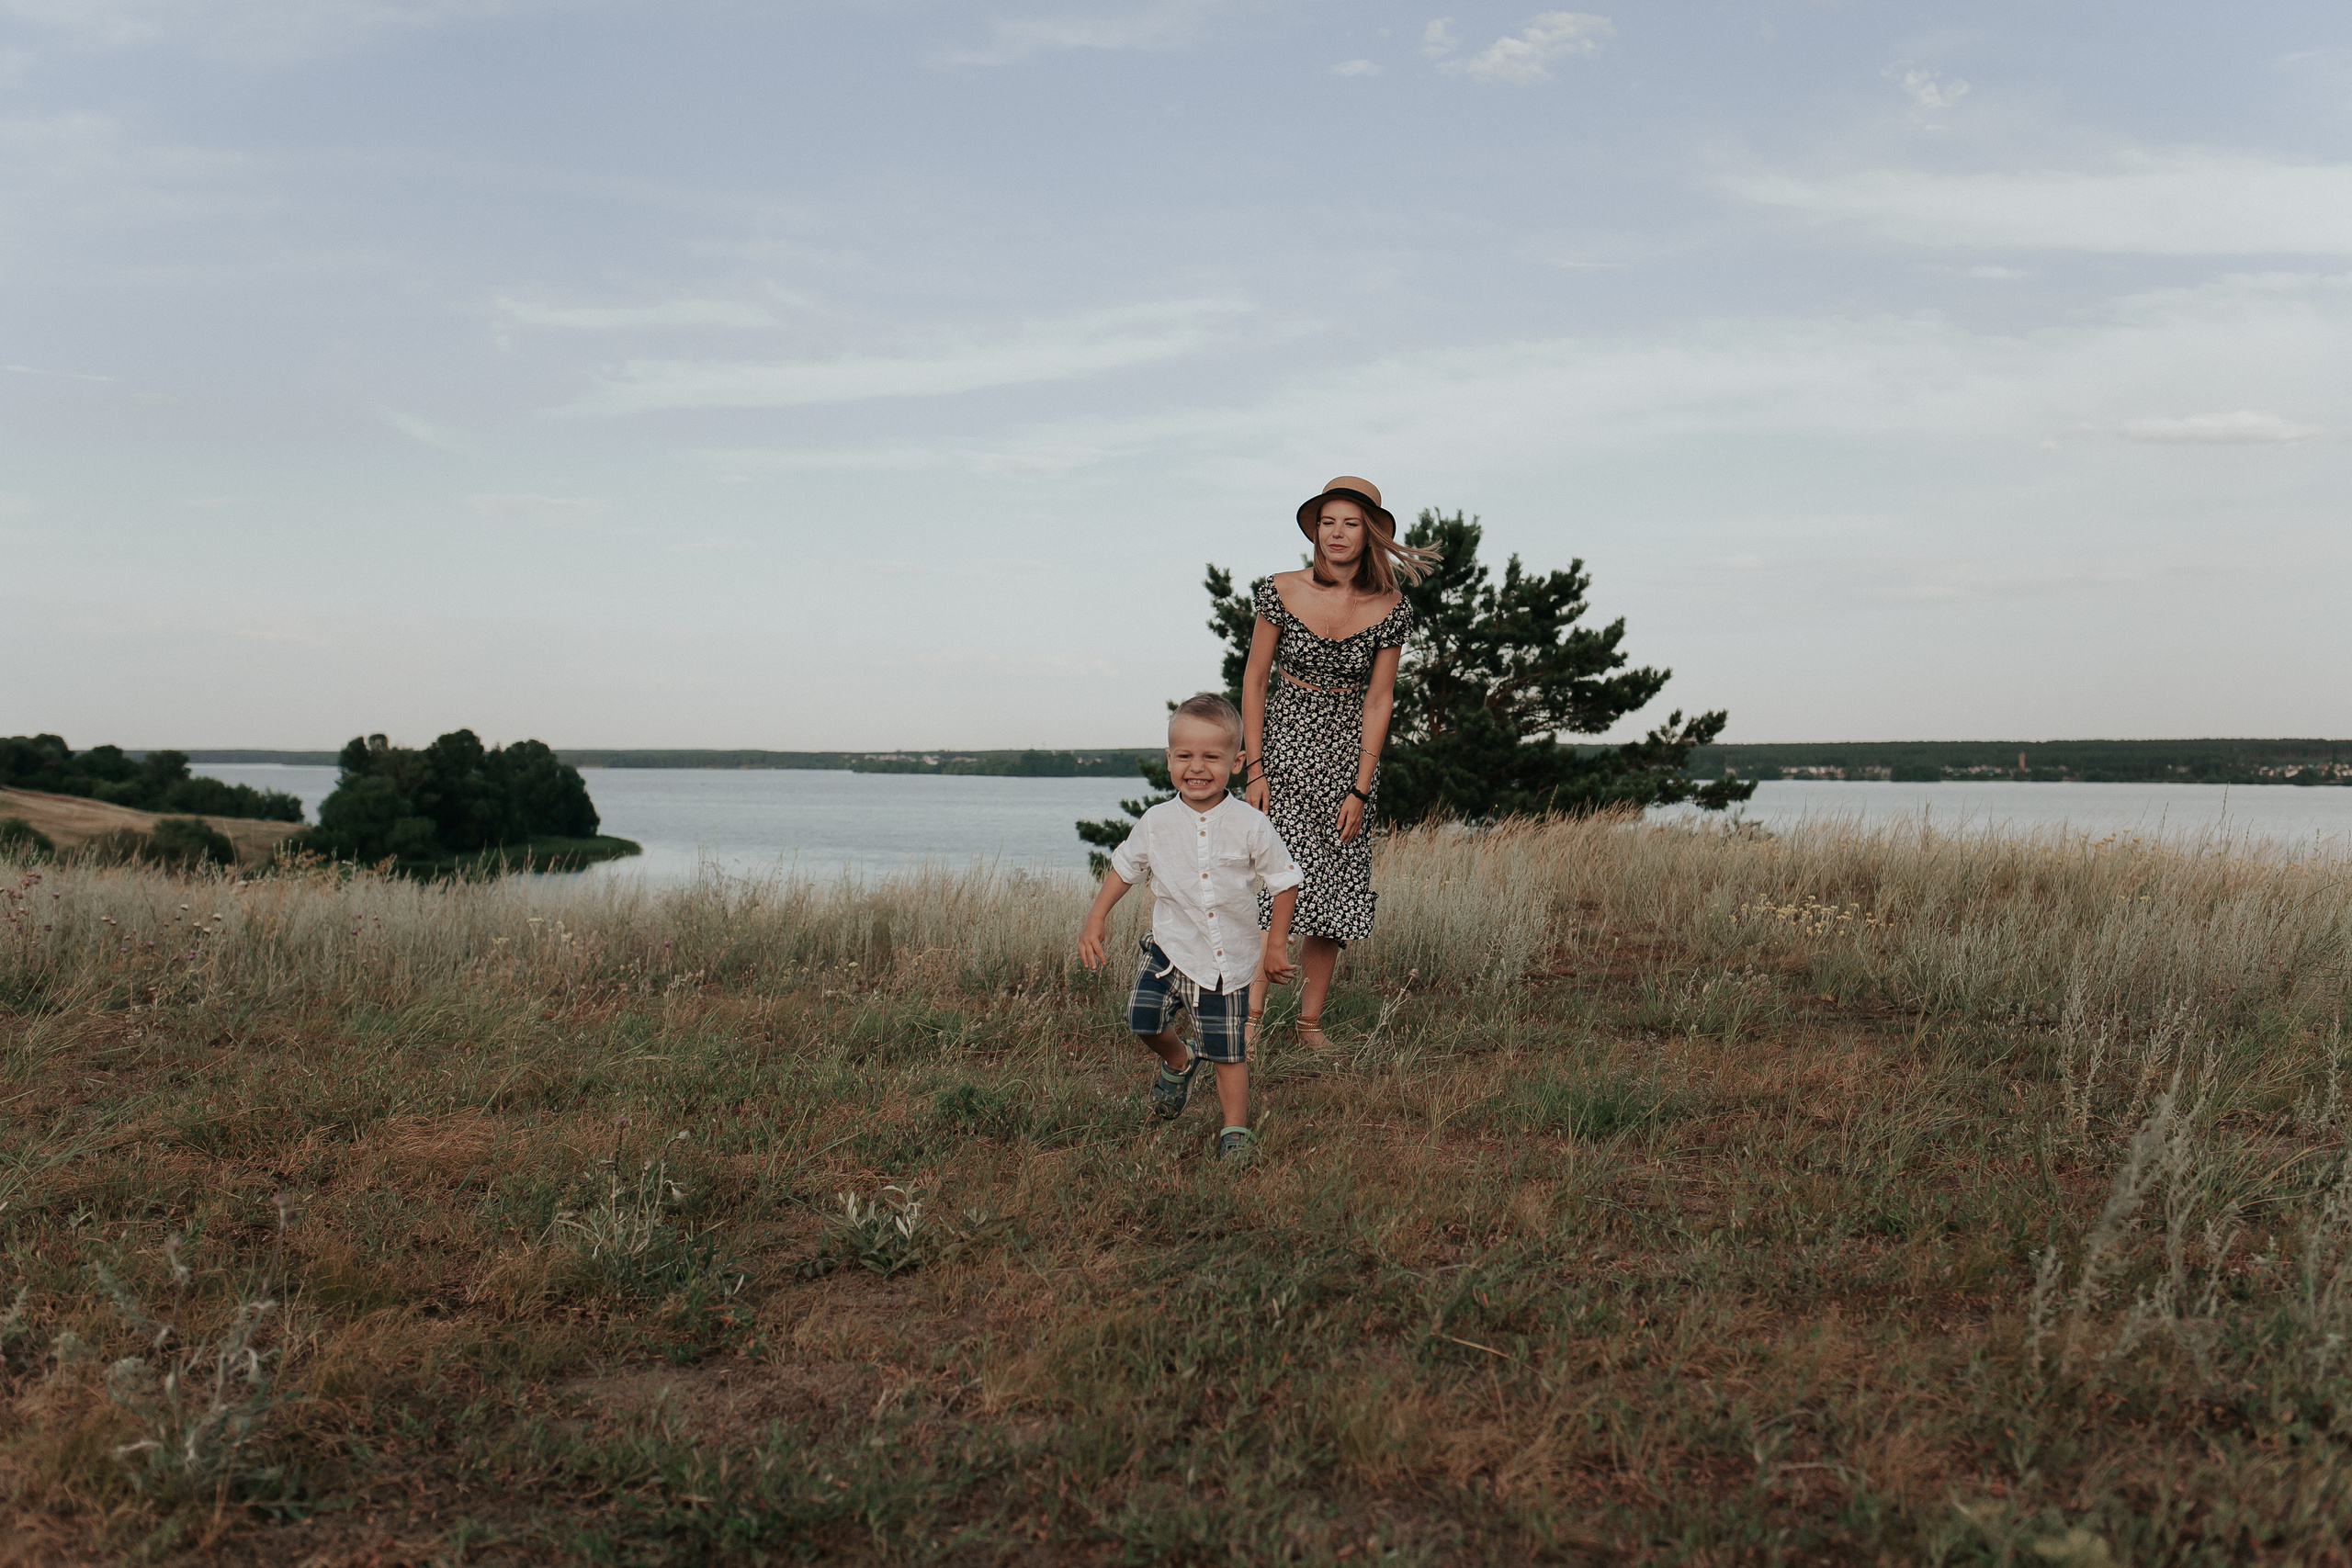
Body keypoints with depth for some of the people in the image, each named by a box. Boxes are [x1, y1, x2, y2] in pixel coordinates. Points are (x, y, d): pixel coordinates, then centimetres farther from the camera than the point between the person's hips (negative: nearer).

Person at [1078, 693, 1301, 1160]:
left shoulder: (1250, 825, -11)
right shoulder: (1156, 822, -5)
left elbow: (1284, 880, 0)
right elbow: (1125, 867, 11)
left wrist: (1276, 943, 1)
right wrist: (1095, 919, 5)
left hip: (1229, 957, -2)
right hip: (1170, 946, 2)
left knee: (1228, 1050, 3)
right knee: (1143, 1016, -14)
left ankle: (1235, 1129, 21)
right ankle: (1178, 1062, 18)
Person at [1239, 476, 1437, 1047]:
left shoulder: (1389, 609, -5)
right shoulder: (1281, 591, -8)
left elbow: (1378, 701, -3)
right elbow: (1255, 680, -2)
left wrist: (1360, 790, -8)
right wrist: (1254, 769, -7)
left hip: (1347, 757, 2)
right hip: (1282, 747, -2)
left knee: (1334, 888, 2)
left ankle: (1310, 1020, 13)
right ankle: (1251, 1012, -5)